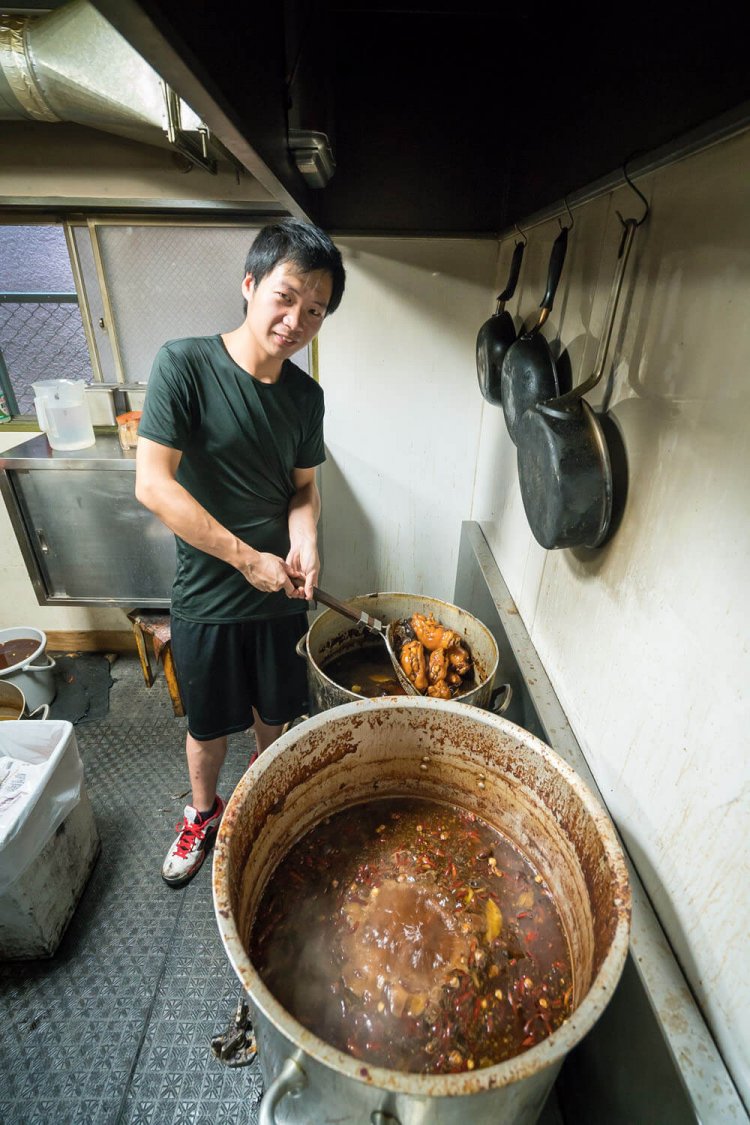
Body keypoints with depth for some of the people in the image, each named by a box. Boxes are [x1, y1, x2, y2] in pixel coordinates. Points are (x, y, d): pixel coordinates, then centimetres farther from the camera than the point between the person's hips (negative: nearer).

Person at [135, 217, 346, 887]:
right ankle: (203, 814, 49)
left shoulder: (306, 395, 0)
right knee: (210, 728, 17)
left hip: (281, 595, 4)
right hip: (207, 599, -3)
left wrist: (304, 537, -14)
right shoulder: (186, 364, -15)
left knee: (275, 718, 21)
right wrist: (249, 559, -20)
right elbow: (153, 485, -20)